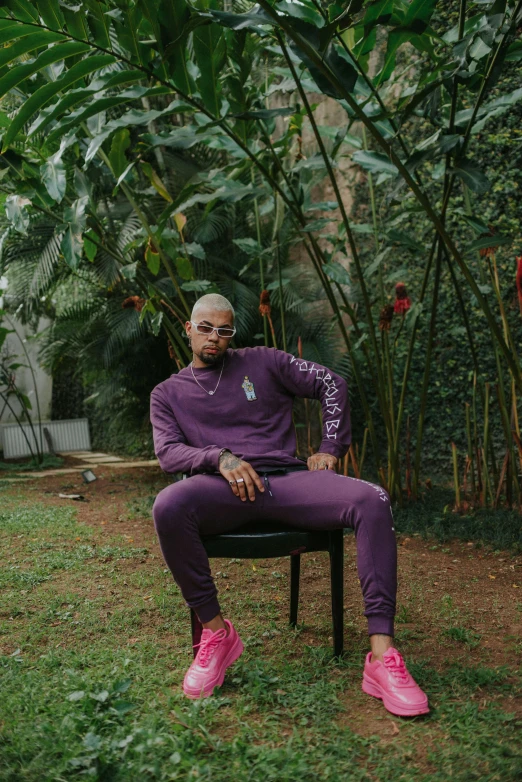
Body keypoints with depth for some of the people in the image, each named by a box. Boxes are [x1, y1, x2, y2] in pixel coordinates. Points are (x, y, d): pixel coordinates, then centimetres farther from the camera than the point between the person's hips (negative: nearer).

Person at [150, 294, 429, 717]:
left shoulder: (261, 361, 17)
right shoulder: (168, 393, 18)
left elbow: (332, 384, 17)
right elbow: (168, 452, 2)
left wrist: (331, 449, 6)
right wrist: (220, 457, -17)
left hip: (286, 477, 1)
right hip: (222, 488, -1)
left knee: (372, 500, -27)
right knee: (168, 506, -36)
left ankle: (383, 656, -28)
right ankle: (215, 630, -19)